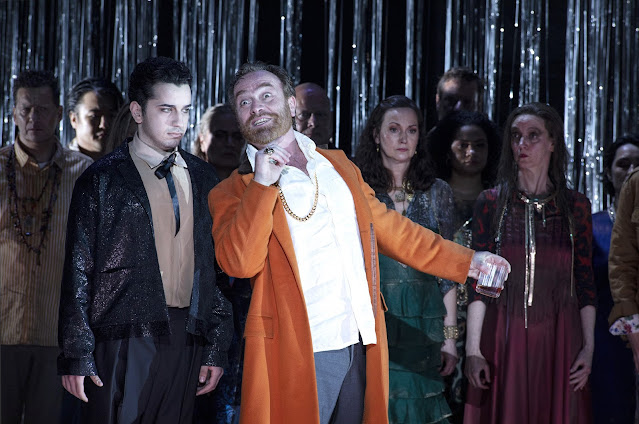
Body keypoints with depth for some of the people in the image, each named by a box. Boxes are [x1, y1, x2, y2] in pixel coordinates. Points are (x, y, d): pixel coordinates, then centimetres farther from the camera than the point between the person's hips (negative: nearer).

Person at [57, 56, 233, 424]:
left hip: (187, 339, 4)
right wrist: (77, 355, -7)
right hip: (124, 338, -4)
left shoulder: (203, 179, 13)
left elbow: (218, 266, 14)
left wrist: (217, 348, 9)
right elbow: (79, 271, -1)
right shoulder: (103, 180, 1)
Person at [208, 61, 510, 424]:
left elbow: (387, 227, 22)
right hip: (300, 358, -5)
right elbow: (240, 264, -15)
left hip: (362, 349, 5)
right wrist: (262, 184, -17)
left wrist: (465, 262, 20)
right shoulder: (232, 193, 1)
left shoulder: (338, 164, 16)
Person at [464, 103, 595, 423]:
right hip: (504, 336, -1)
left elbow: (585, 281, 6)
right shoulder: (491, 202, 2)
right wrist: (472, 350, -7)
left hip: (559, 337, 1)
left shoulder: (576, 205, 5)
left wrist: (589, 347, -2)